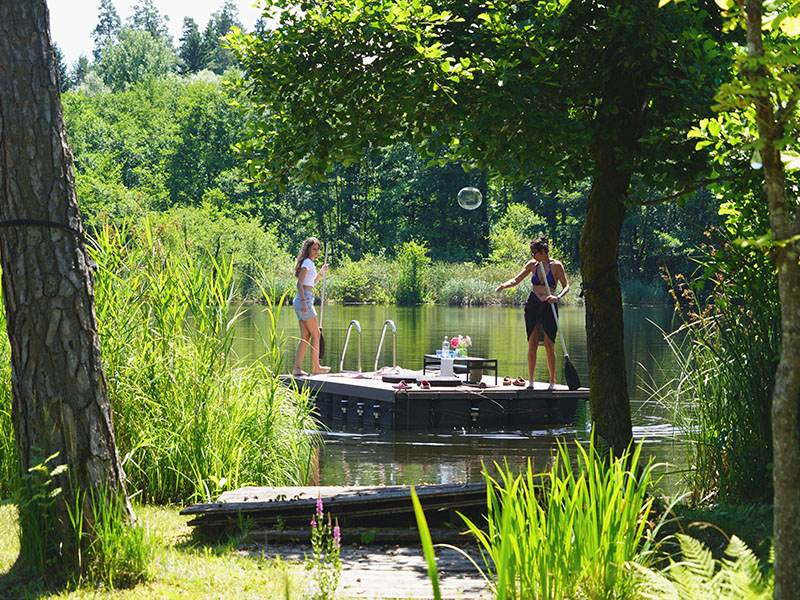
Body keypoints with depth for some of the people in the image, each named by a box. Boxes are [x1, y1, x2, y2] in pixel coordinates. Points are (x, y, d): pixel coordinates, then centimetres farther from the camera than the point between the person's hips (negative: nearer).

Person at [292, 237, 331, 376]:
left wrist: (321, 272, 23)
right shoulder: (307, 263, -7)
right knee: (316, 334, -4)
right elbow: (300, 283, -16)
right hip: (305, 298, -9)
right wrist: (303, 301, -24)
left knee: (305, 336, 5)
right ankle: (316, 367, 0)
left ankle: (297, 368, 0)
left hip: (304, 301, 9)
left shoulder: (310, 263, 21)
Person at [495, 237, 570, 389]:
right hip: (533, 305, 3)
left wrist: (557, 297, -22)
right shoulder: (532, 265, 7)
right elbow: (516, 280, 6)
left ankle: (552, 380, 7)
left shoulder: (556, 265, -4)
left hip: (548, 306, -3)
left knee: (549, 345, -4)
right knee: (532, 344, 1)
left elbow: (566, 286, -3)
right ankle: (530, 380, 7)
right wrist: (504, 285, -14)